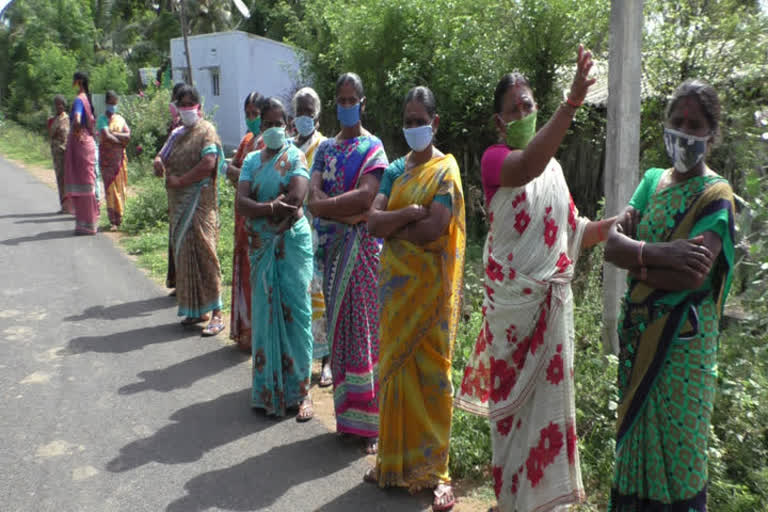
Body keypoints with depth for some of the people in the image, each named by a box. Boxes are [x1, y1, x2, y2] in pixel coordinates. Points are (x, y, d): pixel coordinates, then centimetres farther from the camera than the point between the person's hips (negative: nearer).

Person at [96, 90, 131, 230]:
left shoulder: (120, 119, 13)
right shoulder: (102, 119, -1)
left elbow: (128, 136, 1)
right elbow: (106, 137, -15)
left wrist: (113, 134, -10)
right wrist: (121, 141, -4)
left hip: (120, 158, 4)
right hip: (106, 158, -4)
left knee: (120, 188, 4)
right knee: (110, 189, -7)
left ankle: (119, 218, 14)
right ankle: (113, 221, -7)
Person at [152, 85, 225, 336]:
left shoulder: (206, 130, -6)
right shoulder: (177, 133, 17)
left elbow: (208, 164, -20)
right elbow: (163, 156, 22)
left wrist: (179, 181, -15)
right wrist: (158, 161, -3)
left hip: (199, 202, -8)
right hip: (179, 204, 8)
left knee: (203, 253, -9)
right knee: (184, 254, 10)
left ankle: (216, 313, -4)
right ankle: (197, 309, 20)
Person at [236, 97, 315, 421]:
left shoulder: (296, 156, 0)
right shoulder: (252, 160, 11)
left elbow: (296, 198, -18)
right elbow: (241, 202, -3)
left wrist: (260, 208, -8)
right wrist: (272, 206, -18)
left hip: (293, 243, -4)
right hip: (262, 246, 4)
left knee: (295, 313, -2)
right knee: (265, 314, 7)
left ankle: (300, 390, 8)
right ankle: (268, 388, 19)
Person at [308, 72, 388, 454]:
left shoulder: (373, 147, -1)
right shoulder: (326, 148, 14)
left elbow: (365, 196, -17)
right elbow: (312, 197, -1)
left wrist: (326, 203, -10)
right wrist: (348, 209, -15)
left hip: (363, 247, -5)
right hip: (333, 247, 5)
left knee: (365, 326, -3)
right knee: (338, 326, 8)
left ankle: (369, 420, 6)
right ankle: (345, 413, 21)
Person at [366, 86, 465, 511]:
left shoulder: (445, 169, -5)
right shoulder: (396, 169, 11)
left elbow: (433, 231, -17)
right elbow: (373, 222, -1)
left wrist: (391, 226, -6)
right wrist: (409, 213, -14)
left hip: (429, 286, -5)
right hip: (395, 283, 5)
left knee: (429, 371, 2)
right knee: (395, 366, 11)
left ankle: (432, 467, 16)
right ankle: (395, 457, 26)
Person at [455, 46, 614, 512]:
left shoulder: (554, 166, 13)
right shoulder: (495, 158, -6)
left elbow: (574, 231, 17)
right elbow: (527, 167, -31)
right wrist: (572, 104, -39)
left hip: (554, 298, 5)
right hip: (513, 298, -5)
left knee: (549, 393, 12)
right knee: (513, 396, 7)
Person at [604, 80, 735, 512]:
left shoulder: (716, 195, -7)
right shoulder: (652, 181, 9)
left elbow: (694, 274, -21)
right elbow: (613, 243, -4)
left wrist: (637, 260, -11)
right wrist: (661, 253, -19)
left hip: (683, 341, -5)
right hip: (637, 333, 5)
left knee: (677, 447, 6)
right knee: (634, 439, 16)